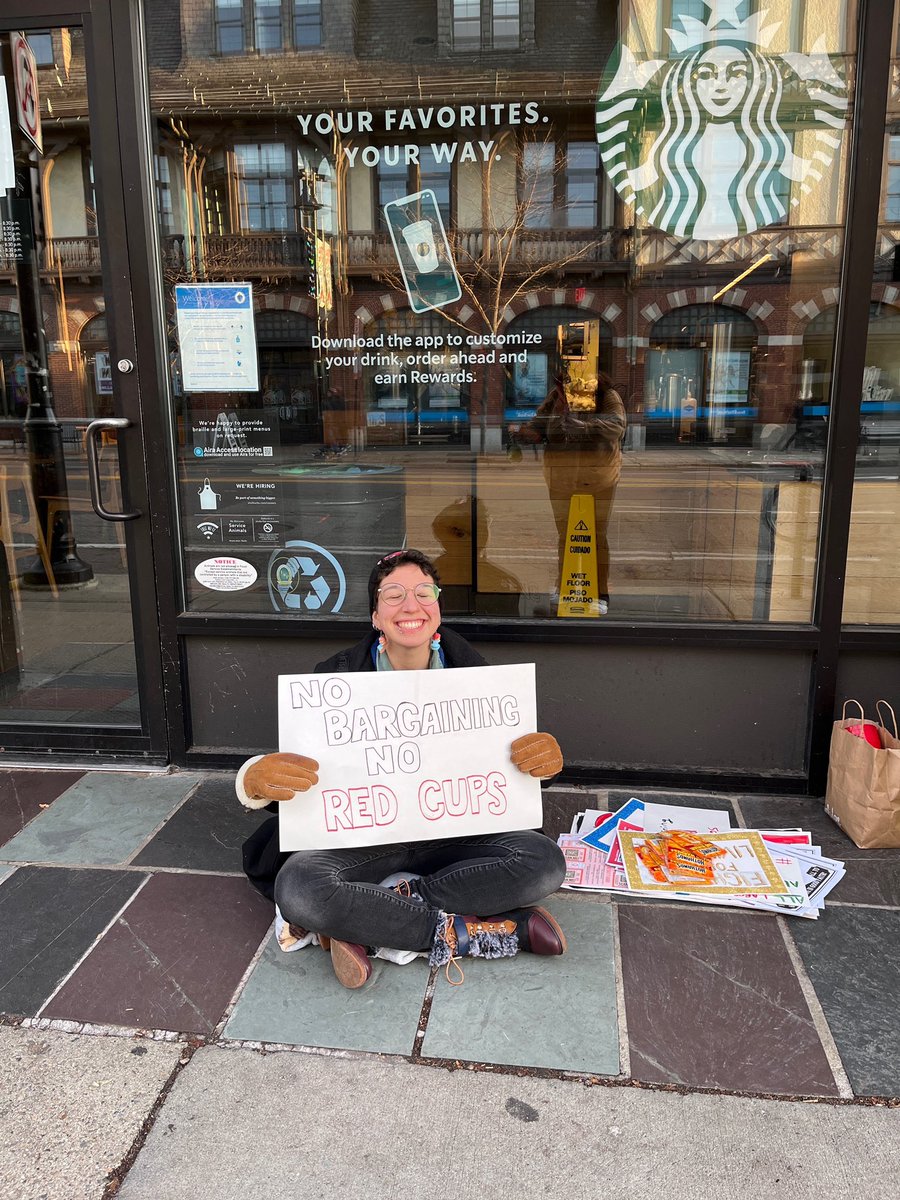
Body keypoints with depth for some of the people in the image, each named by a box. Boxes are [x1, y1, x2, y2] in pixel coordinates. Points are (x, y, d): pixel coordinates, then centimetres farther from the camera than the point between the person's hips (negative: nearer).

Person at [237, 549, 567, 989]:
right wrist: (256, 777, -37)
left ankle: (366, 922, -18)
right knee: (296, 888, -30)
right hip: (361, 840, -1)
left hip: (453, 834, 2)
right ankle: (469, 932, -18)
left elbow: (512, 768, 3)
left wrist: (544, 758, -22)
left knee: (545, 861, -23)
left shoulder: (471, 671, -3)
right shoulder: (338, 676, -7)